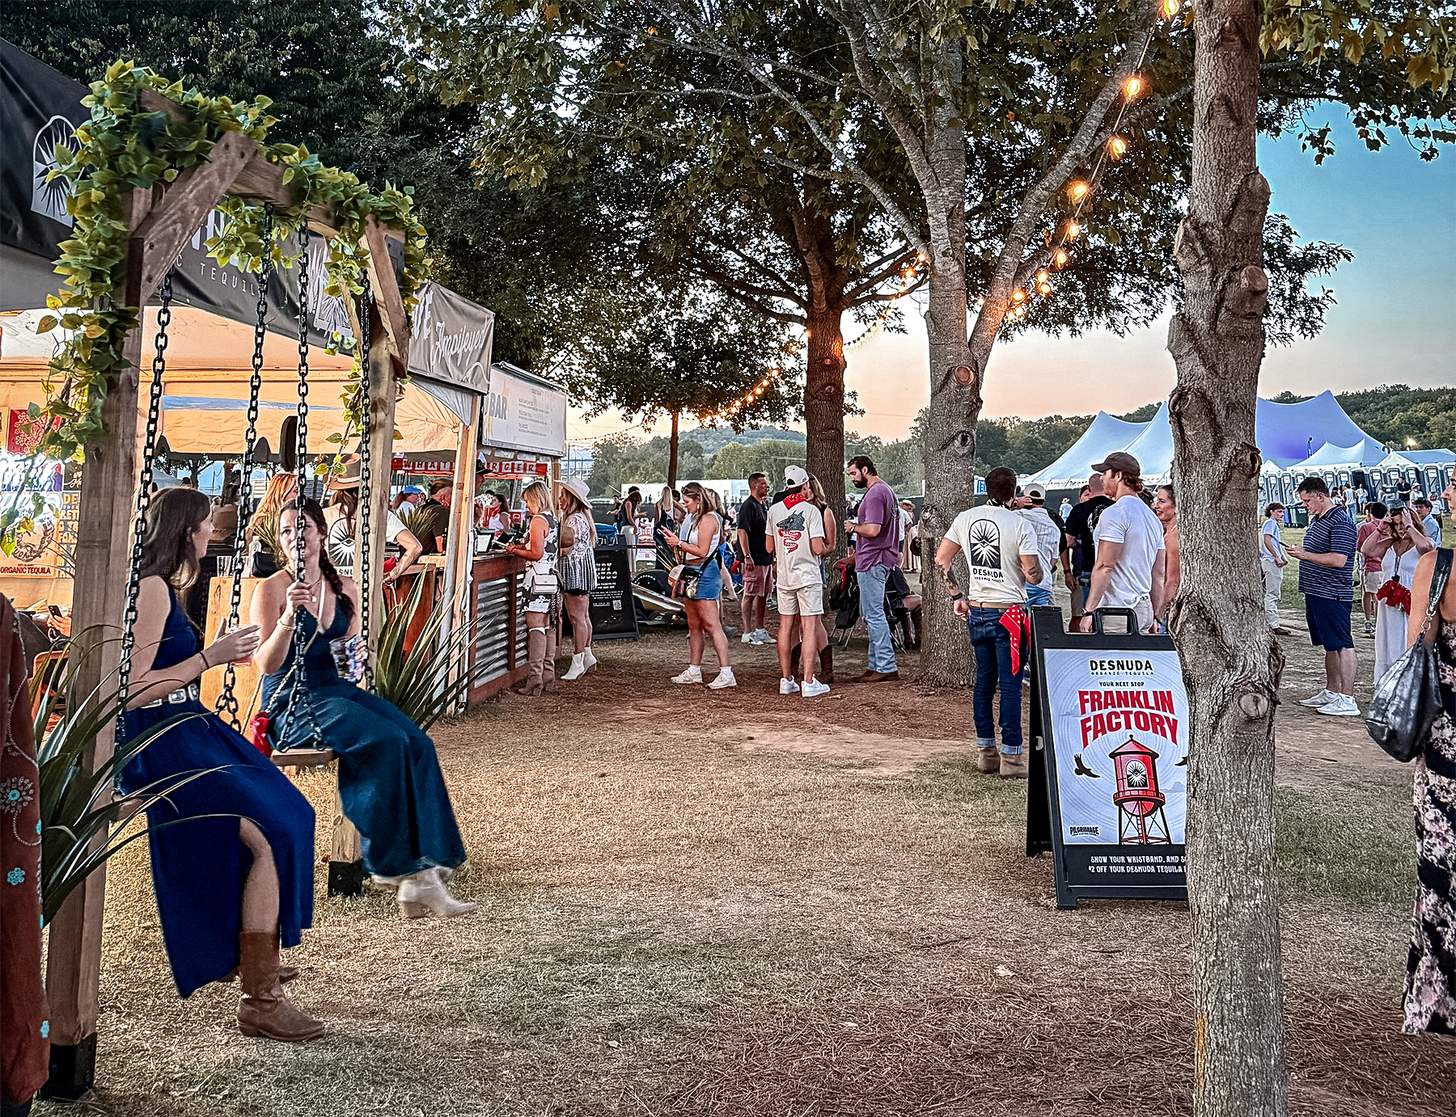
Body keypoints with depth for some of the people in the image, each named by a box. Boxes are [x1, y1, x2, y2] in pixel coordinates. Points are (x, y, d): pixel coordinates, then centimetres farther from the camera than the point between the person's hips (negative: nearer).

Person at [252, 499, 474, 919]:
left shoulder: (344, 587, 14)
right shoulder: (272, 590, -3)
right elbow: (265, 665, -13)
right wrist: (289, 616, -27)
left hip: (338, 691, 6)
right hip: (293, 701, -6)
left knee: (419, 745, -22)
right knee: (388, 741, -30)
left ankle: (420, 875, -23)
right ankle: (395, 865, -20)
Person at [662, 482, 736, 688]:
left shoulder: (708, 519, -13)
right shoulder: (691, 517, 15)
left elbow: (702, 551, -18)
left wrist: (679, 543, -13)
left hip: (705, 573, -10)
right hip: (690, 573, 10)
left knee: (711, 625, -11)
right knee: (694, 626, 12)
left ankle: (726, 673, -11)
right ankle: (694, 671, 18)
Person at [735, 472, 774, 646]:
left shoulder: (764, 506, 17)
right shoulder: (748, 506, -12)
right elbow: (742, 531, -19)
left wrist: (772, 556, 23)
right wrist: (747, 556, -25)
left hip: (766, 558, 9)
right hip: (754, 559, -9)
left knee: (763, 595, 13)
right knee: (750, 595, -5)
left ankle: (760, 630, 21)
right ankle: (747, 633, -1)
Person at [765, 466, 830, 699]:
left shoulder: (774, 510, 3)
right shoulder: (811, 510, -11)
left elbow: (769, 548, 8)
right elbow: (818, 549, -15)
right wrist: (823, 549, 7)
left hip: (784, 576, 5)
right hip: (808, 575, -5)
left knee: (786, 626, 11)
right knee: (809, 627, -2)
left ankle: (786, 679, 16)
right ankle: (808, 682, -4)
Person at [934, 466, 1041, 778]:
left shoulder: (965, 518, 4)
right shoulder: (1020, 524, -12)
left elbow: (941, 560, 7)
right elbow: (1033, 576, -14)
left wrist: (956, 596, 13)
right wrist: (1038, 566, 8)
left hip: (976, 611, 5)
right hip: (1009, 613, -5)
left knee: (984, 682, 14)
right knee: (1010, 686, -1)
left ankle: (985, 752, 19)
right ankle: (1011, 757, 2)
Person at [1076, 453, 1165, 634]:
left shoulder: (1115, 513, -10)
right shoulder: (1152, 516, 18)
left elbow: (1104, 566, -16)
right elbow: (1158, 574, 19)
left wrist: (1089, 611, -15)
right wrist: (1155, 617, 22)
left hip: (1117, 611, -9)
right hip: (1145, 608, 9)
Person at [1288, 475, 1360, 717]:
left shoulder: (1341, 522, -15)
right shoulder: (1316, 519, 15)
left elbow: (1338, 559, -24)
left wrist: (1305, 555, -20)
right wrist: (1300, 553, 14)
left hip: (1333, 595, -10)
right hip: (1316, 593, 10)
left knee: (1341, 644, -7)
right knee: (1329, 645, 17)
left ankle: (1347, 700, -5)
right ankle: (1331, 692, 26)